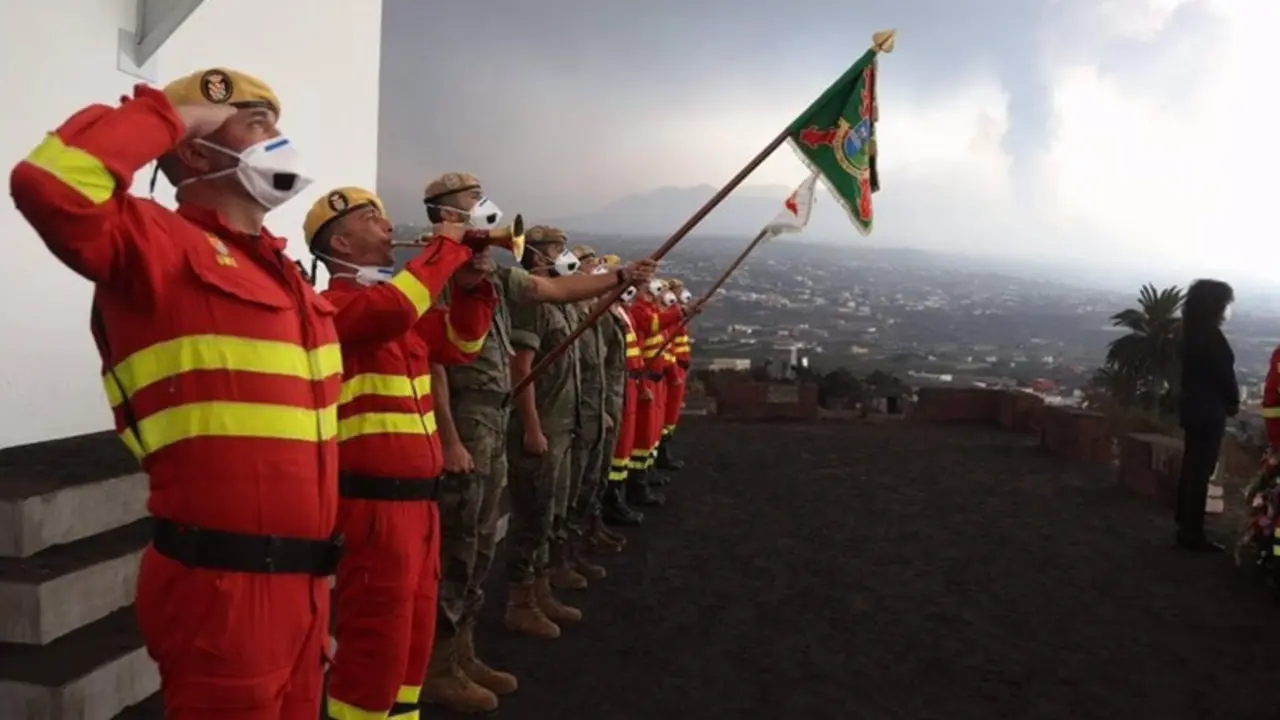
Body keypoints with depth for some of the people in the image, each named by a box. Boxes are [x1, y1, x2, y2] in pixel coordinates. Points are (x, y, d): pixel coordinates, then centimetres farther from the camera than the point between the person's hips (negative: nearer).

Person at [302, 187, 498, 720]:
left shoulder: (399, 301, 16)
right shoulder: (331, 305, -10)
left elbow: (459, 345, 20)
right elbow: (394, 309, -30)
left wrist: (469, 284, 4)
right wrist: (446, 248, -17)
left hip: (416, 496, 9)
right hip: (373, 502, -9)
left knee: (413, 636, 18)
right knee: (377, 642, -1)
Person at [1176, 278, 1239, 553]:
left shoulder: (1191, 333, 9)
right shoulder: (1212, 335, -17)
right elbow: (1224, 374, -14)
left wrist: (1226, 401, 10)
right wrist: (1234, 402, 3)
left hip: (1192, 408, 9)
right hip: (1209, 411, -9)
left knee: (1191, 469, 13)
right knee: (1201, 472, -4)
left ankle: (1185, 529, 19)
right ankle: (1193, 534, 1)